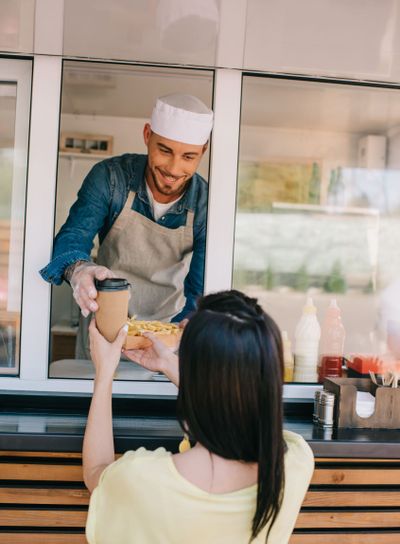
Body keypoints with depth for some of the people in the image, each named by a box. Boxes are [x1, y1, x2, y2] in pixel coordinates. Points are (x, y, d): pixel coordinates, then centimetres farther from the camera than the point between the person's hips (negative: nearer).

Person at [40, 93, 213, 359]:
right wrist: (78, 269, -48)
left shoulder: (206, 205, -15)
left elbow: (200, 290, -16)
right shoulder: (110, 176, -16)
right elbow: (73, 235, -24)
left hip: (167, 327, 0)